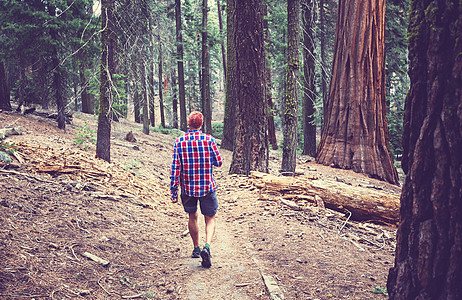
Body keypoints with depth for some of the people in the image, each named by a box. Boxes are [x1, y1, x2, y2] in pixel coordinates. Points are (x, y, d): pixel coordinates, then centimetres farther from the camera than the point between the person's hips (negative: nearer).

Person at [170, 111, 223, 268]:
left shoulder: (179, 142, -5)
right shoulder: (209, 139, -7)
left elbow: (175, 168, -7)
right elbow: (219, 162, -1)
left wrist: (173, 191, -2)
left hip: (188, 187, 2)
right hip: (207, 187, -2)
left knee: (192, 216, 21)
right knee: (211, 218, 8)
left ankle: (196, 248, 32)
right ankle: (207, 246, -16)